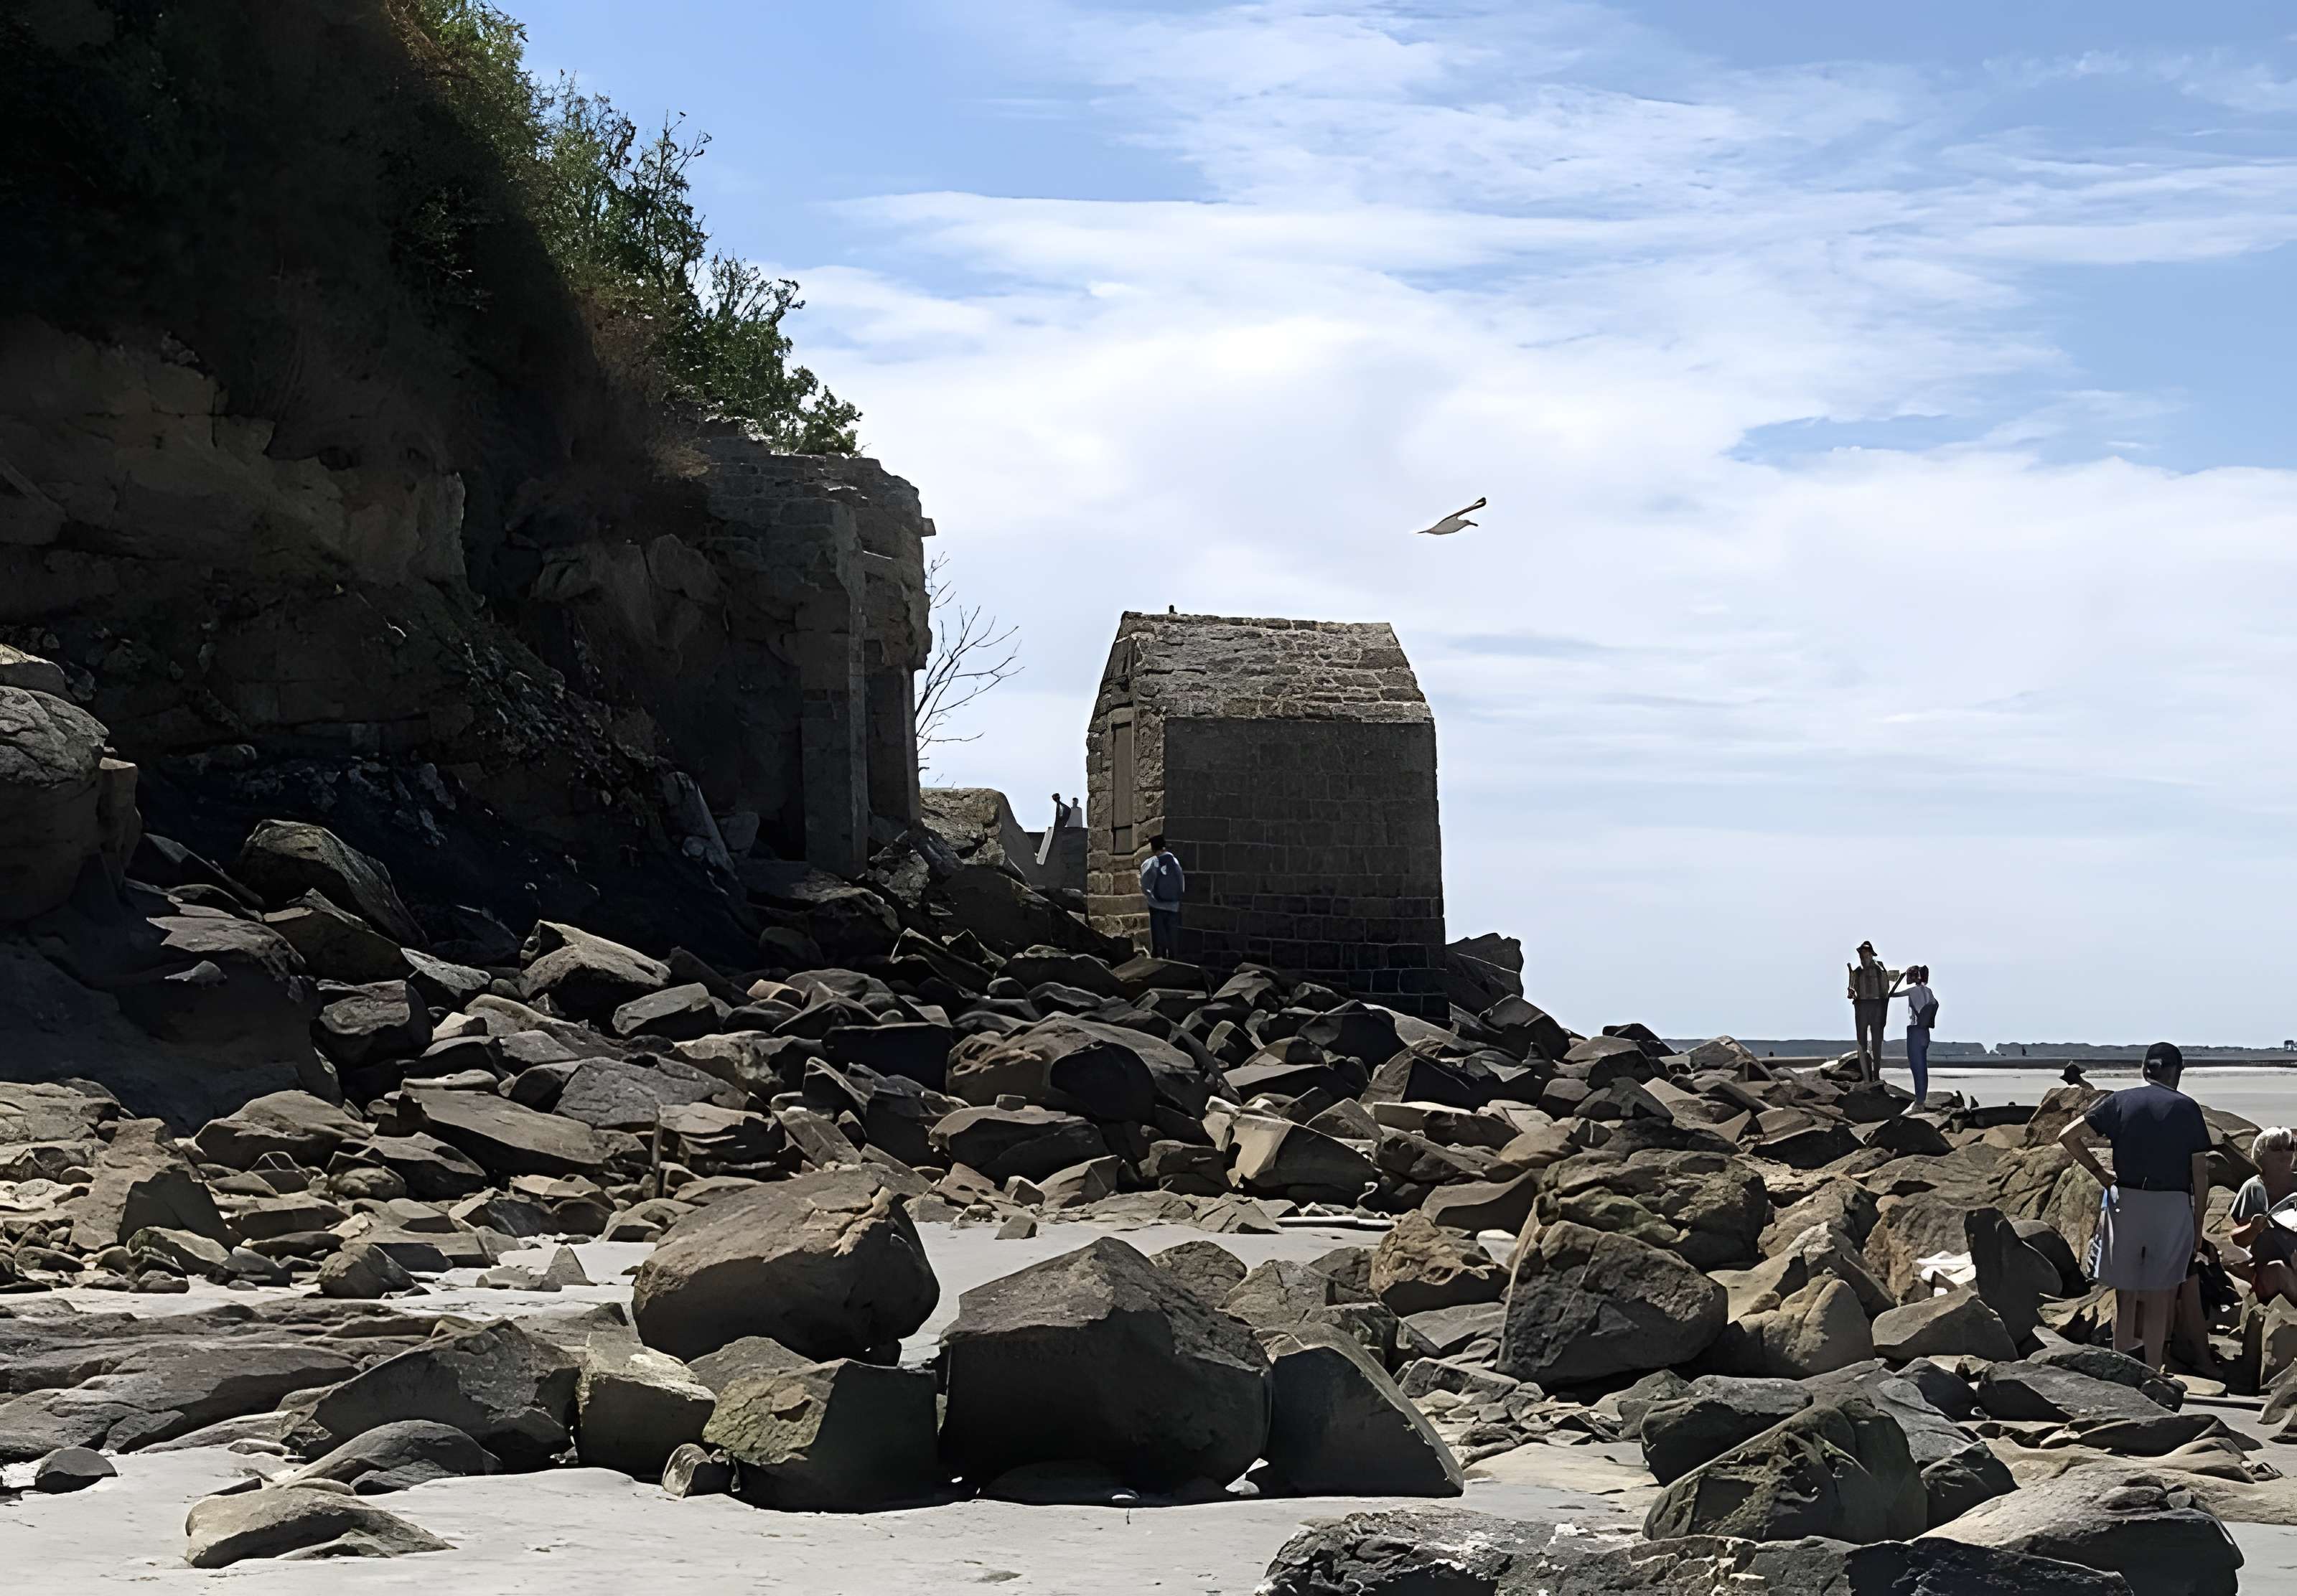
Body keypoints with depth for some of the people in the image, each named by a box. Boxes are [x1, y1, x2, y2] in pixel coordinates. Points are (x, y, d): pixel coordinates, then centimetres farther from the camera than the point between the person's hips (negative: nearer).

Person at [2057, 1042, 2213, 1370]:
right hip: (2173, 1206, -1)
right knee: (2158, 1299, 6)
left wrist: (2101, 1174, 8)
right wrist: (2197, 1229, 6)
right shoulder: (2187, 1108, 0)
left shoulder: (2120, 1101, 3)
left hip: (2126, 1201, 1)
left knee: (2126, 1296, 10)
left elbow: (2068, 1136, 0)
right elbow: (2200, 1175, 0)